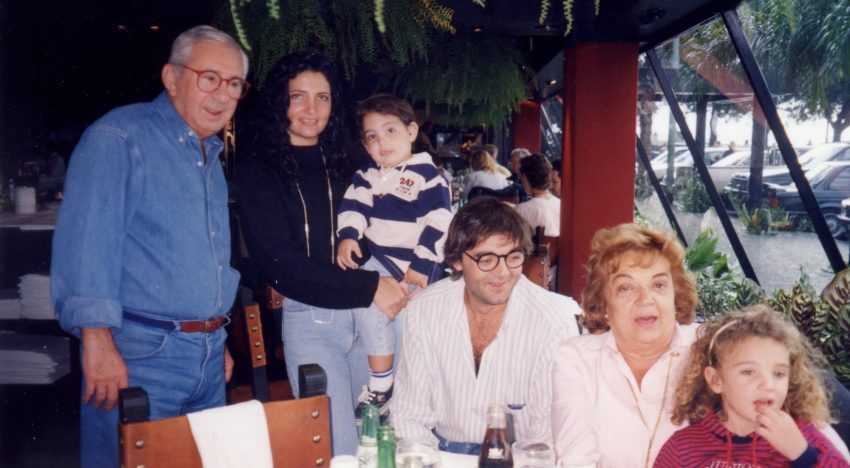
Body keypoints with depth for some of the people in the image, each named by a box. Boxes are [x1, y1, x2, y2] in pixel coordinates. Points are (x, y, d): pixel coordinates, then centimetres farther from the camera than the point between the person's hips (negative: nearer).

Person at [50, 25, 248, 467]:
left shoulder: (212, 156, 16)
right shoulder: (118, 137, -9)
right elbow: (86, 239, -18)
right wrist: (98, 340, -23)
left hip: (209, 358, 8)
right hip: (142, 353, -8)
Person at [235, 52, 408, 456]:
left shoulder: (343, 167, 11)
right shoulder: (259, 173, -2)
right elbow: (279, 265, -11)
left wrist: (395, 283, -10)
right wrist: (368, 287, -17)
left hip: (369, 314, 4)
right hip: (310, 321, -4)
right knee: (340, 450, 0)